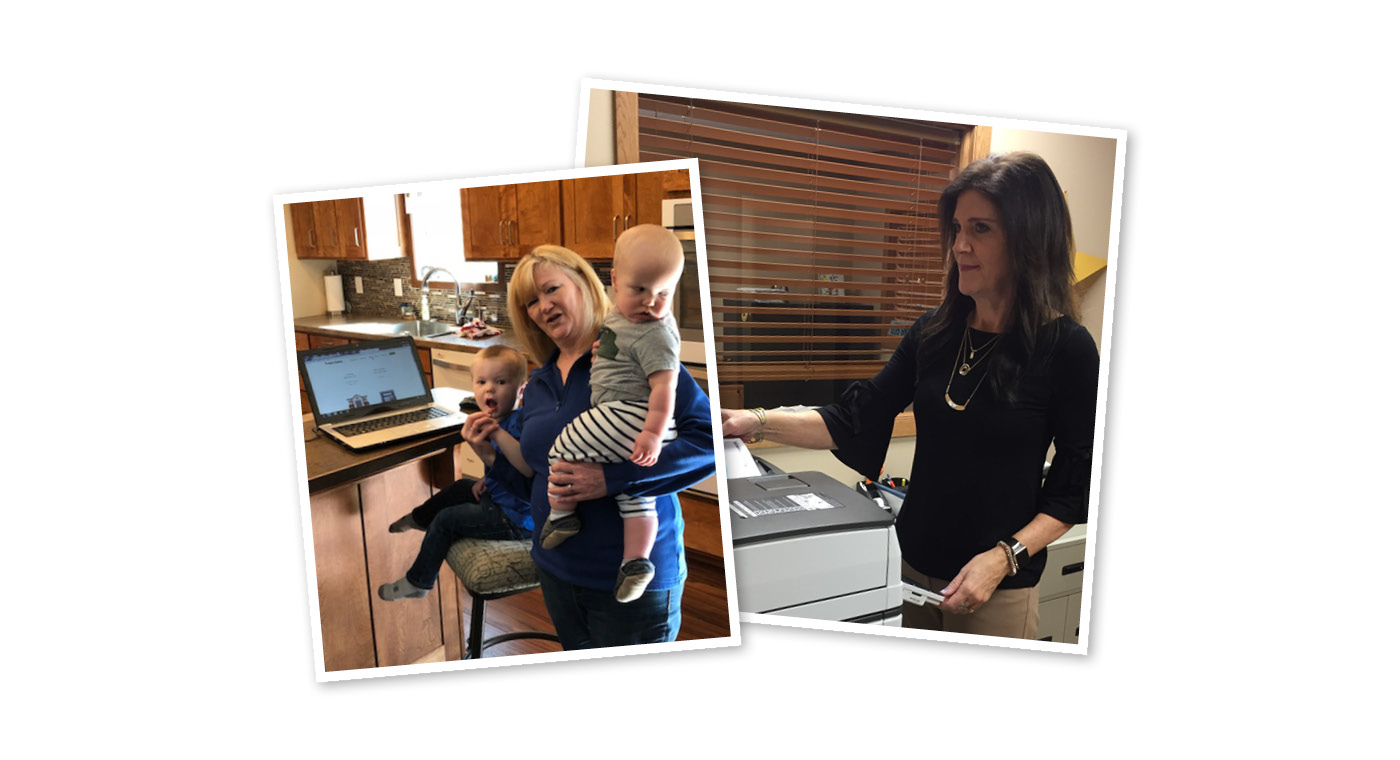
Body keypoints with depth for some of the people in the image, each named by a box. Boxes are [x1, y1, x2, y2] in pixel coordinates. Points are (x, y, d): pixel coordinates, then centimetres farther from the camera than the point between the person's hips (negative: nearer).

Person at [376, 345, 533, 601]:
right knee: (459, 488, 28)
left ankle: (417, 583, 21)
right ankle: (419, 518, 59)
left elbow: (514, 477, -37)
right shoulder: (499, 419, 1)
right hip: (498, 495, 10)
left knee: (446, 520, -1)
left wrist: (485, 452, -47)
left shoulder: (518, 424, -31)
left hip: (514, 517, -10)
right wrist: (487, 479, 5)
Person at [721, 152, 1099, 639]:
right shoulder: (935, 331, -1)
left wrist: (1004, 558, -20)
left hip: (999, 590, -4)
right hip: (911, 564, 4)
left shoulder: (1068, 348, -13)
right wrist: (760, 423, -10)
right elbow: (856, 421, 0)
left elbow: (1076, 489, -9)